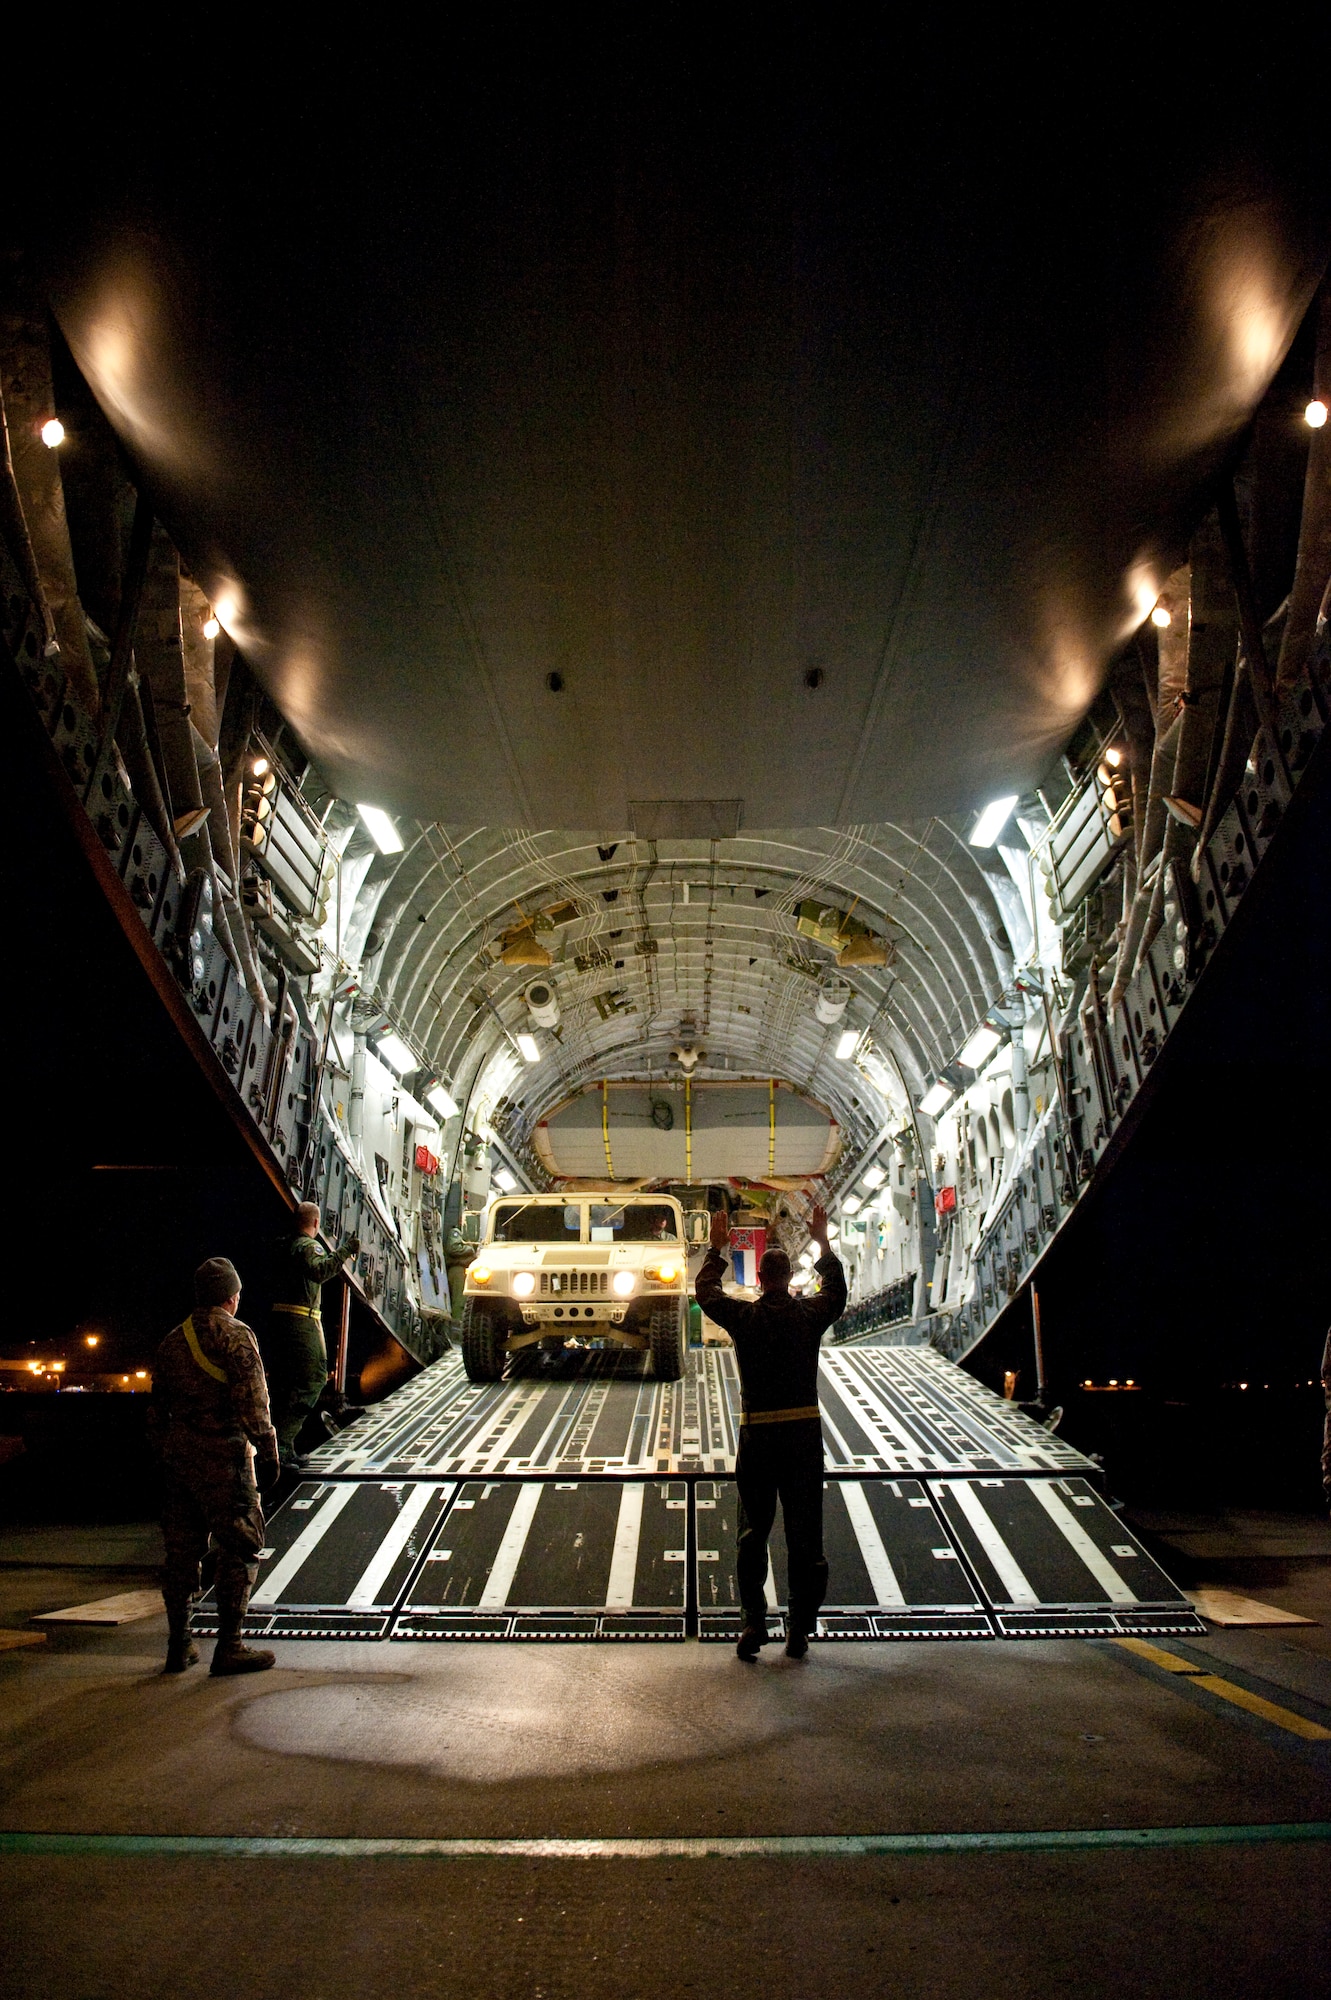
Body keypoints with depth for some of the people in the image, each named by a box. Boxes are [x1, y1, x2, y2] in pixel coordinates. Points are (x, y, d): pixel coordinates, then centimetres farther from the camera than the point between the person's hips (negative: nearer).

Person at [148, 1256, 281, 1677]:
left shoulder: (172, 1340, 12)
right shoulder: (236, 1336, -9)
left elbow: (157, 1409, 17)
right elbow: (252, 1404, -16)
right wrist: (268, 1452, -11)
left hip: (179, 1457, 7)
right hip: (224, 1457, -7)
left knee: (182, 1549, 13)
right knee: (240, 1549, 1)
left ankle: (179, 1646, 19)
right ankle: (228, 1647, 1)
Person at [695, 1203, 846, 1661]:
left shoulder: (743, 1317, -4)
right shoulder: (810, 1314, -1)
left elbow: (705, 1292, 15)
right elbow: (837, 1291, 22)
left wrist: (716, 1248, 27)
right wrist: (823, 1244, 30)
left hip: (757, 1434, -1)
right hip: (805, 1430, 1)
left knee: (753, 1530, 10)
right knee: (804, 1533, 7)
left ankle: (753, 1623, 5)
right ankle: (799, 1629, 10)